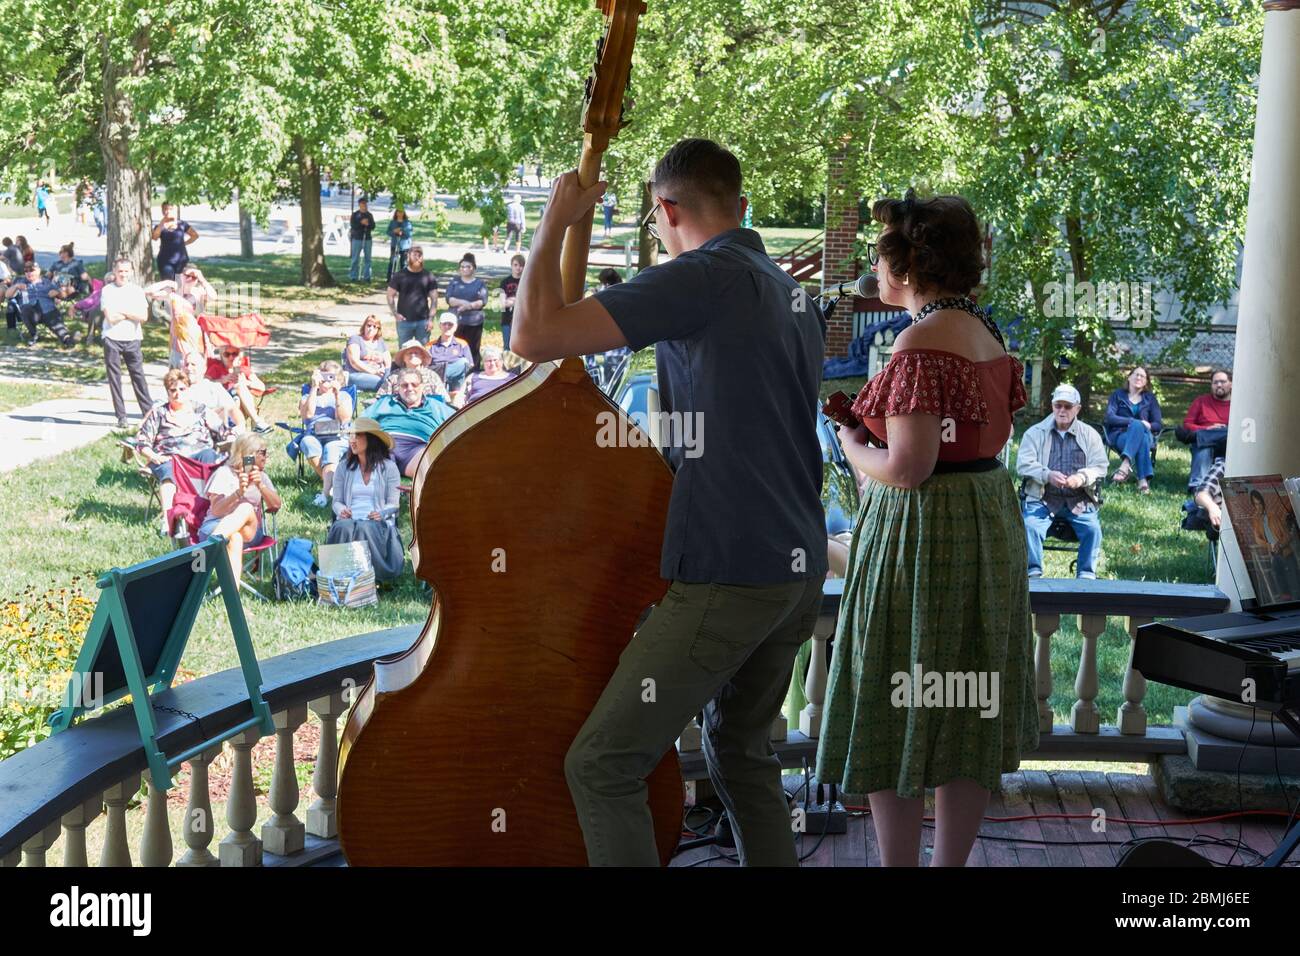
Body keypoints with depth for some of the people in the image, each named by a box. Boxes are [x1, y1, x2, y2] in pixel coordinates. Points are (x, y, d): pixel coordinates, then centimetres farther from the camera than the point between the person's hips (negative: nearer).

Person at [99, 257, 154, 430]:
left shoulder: (137, 291, 8)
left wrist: (122, 312, -7)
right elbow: (110, 318, -9)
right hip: (112, 339, -1)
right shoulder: (107, 290, 2)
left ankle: (149, 412, 4)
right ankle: (121, 416, 4)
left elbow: (143, 317, -4)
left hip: (132, 339, 1)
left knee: (138, 375, 0)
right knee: (114, 378, 0)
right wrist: (131, 314, -2)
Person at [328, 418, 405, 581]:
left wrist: (381, 513, -17)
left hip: (377, 522, -2)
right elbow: (337, 501, 15)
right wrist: (341, 510, -9)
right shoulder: (344, 467, 15)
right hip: (349, 519, 2)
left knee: (365, 529, -37)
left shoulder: (388, 467, 6)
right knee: (343, 528, -34)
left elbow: (393, 504, 4)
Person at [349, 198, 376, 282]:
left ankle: (367, 276, 8)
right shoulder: (355, 214, 3)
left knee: (368, 258, 3)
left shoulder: (369, 215, 13)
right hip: (357, 239, -4)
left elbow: (373, 226, 8)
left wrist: (368, 224, -12)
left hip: (368, 239, 4)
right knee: (355, 259, -3)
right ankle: (353, 276, 3)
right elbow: (353, 225, -7)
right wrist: (361, 223, -20)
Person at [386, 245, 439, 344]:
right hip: (404, 321, -1)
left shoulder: (428, 276, 5)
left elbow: (434, 298, 4)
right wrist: (395, 314, -6)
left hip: (423, 321, 1)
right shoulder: (399, 276, 2)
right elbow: (390, 295, 4)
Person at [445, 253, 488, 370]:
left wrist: (469, 306, -19)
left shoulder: (480, 283, 9)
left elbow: (483, 301, -4)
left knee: (473, 351, 1)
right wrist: (463, 302, -18)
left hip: (474, 323, -1)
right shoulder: (454, 282, 12)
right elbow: (449, 298, -2)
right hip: (455, 322, 1)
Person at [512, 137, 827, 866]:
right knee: (741, 750, 24)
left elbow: (535, 335, -18)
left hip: (730, 574, -9)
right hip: (800, 568, 9)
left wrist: (555, 223, -4)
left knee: (603, 765, -3)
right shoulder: (791, 293, 14)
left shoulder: (705, 278, -12)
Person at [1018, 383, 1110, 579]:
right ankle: (1033, 572, -14)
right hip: (1042, 497, -1)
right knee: (1030, 526, -28)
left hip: (1079, 499, 1)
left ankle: (1086, 574, -11)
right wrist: (1047, 475, -21)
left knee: (1093, 528, -25)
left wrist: (1082, 478, -18)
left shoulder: (1090, 434, 12)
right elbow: (1023, 465, -2)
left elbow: (1100, 467, 5)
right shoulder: (1035, 433, 9)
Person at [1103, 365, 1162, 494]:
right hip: (1119, 435, -1)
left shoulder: (1150, 398, 21)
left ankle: (1125, 465, -57)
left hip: (1145, 434, 1)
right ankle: (1144, 480, -54)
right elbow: (1109, 418, -2)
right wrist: (1134, 421, -15)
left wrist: (1148, 426, -12)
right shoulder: (1118, 395, 16)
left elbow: (1158, 425, 13)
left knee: (1138, 426, -38)